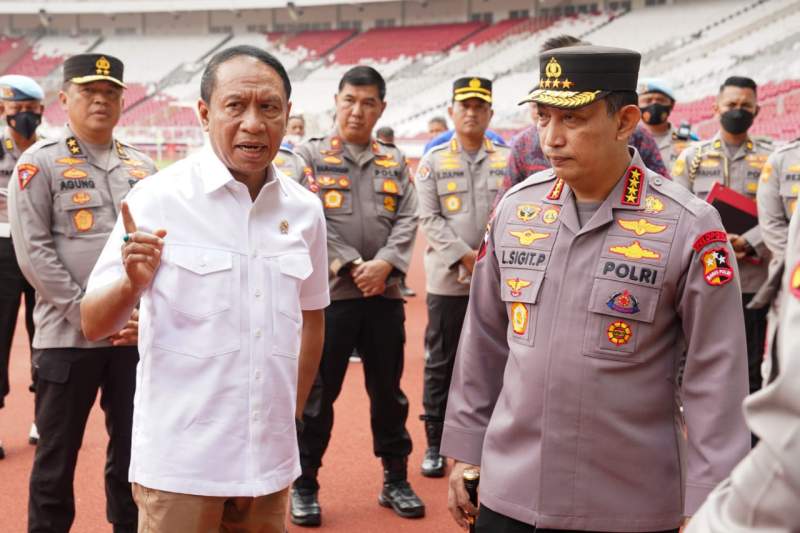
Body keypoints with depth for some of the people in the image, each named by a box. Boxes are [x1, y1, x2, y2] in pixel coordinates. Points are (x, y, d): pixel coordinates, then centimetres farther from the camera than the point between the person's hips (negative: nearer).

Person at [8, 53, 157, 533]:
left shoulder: (143, 168, 11)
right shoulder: (39, 163, -1)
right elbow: (33, 252, -9)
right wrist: (91, 314, -14)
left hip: (137, 334, 4)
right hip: (68, 335, -3)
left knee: (134, 449, 11)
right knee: (58, 454, 6)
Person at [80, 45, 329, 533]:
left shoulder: (305, 209, 1)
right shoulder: (159, 199, -10)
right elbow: (93, 325, -7)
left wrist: (292, 415, 14)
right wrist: (132, 284, -25)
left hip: (270, 461, 4)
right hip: (180, 464, -4)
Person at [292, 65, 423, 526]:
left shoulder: (396, 163, 12)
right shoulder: (310, 156, 1)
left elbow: (407, 220, 3)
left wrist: (384, 263, -14)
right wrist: (351, 266, -17)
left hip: (385, 295, 4)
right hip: (327, 293, -3)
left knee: (389, 390, 12)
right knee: (317, 393, 4)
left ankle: (396, 480, 26)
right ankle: (305, 485, 17)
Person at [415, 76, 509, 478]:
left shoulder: (507, 161, 7)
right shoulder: (433, 162, 3)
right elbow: (430, 219, -5)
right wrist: (466, 256, -15)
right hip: (448, 280, -1)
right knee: (441, 363, 5)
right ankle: (436, 444, 15)